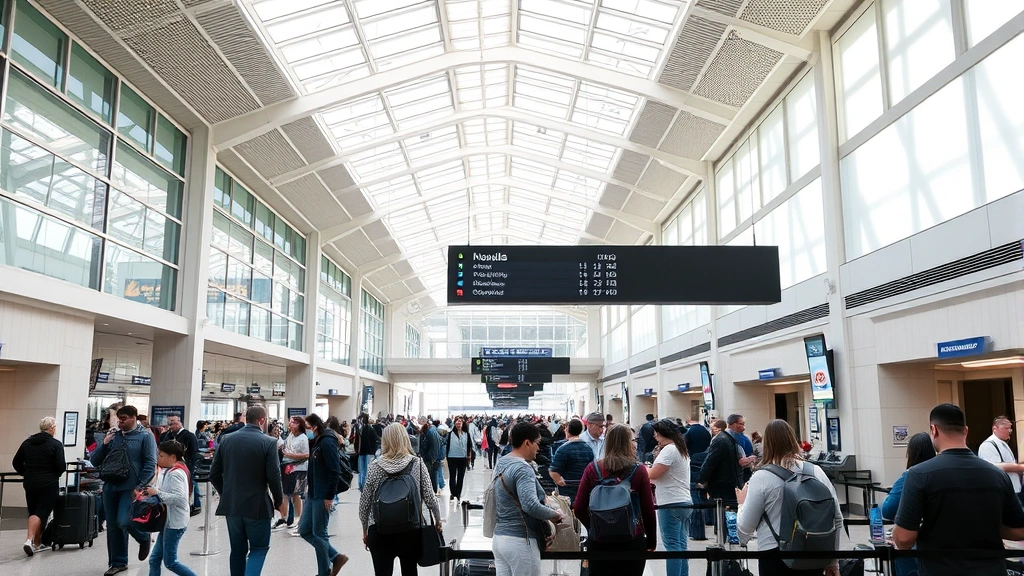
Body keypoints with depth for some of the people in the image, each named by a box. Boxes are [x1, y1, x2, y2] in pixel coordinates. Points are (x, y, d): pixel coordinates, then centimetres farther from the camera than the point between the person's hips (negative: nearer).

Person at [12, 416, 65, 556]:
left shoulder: (27, 442, 8)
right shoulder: (56, 444, -9)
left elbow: (16, 463, 10)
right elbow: (61, 466, -13)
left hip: (30, 484, 6)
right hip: (49, 485, -5)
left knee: (33, 512, 15)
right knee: (41, 513, -5)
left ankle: (37, 544, 18)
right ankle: (30, 540, -23)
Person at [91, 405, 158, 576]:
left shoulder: (145, 436, -4)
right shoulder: (113, 436, 11)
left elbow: (150, 464, -9)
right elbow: (95, 461, 12)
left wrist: (140, 486, -17)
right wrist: (104, 443, -4)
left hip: (131, 487, -6)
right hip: (110, 487, 6)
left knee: (123, 521, -16)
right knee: (113, 526, 9)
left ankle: (144, 537, 15)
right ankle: (118, 562, 21)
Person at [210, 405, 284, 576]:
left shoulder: (227, 440, 3)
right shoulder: (269, 442, -12)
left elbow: (214, 475, 5)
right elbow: (274, 476, -15)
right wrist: (278, 500, 1)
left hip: (231, 504, 5)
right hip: (257, 505, -4)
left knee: (238, 549, 16)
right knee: (259, 548, 8)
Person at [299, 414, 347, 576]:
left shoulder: (327, 442, -18)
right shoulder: (316, 442, 11)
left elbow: (335, 471, -21)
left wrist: (330, 496, -20)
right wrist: (308, 489, 12)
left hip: (322, 496, -10)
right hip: (312, 494, 10)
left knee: (319, 534, 1)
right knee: (304, 530, 12)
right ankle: (336, 557, 19)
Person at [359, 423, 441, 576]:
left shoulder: (375, 466, -3)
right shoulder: (417, 464, -3)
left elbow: (365, 502, 0)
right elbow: (429, 497, -5)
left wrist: (365, 529, 14)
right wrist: (438, 520, 12)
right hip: (410, 529, 1)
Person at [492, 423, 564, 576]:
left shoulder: (500, 462, 10)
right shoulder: (523, 468, -18)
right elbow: (531, 506, -29)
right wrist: (555, 515, -14)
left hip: (499, 536, 8)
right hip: (520, 540, -8)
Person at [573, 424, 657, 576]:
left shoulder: (592, 469, -4)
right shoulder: (639, 470, -7)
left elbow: (579, 508, -3)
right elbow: (648, 510, -5)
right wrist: (651, 542, 8)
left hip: (598, 541, 1)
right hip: (632, 541, -1)